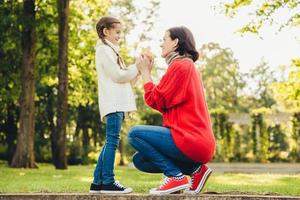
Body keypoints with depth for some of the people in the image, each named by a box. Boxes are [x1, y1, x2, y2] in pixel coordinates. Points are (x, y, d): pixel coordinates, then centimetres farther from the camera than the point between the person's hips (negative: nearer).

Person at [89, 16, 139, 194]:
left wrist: (138, 68, 9)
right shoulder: (104, 50, -5)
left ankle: (97, 182, 10)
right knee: (112, 141, -11)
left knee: (111, 142, 9)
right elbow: (118, 75, -13)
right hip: (113, 104, -10)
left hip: (117, 104, 10)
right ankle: (108, 182, -12)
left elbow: (124, 76, 22)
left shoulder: (110, 51, 26)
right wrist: (137, 68, -5)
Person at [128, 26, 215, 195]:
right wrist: (148, 72, 15)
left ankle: (176, 177, -10)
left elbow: (156, 101, -11)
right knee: (140, 160, 13)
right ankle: (196, 170, 7)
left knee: (135, 134, -11)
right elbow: (165, 101, 15)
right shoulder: (188, 66, 20)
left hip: (190, 141, -10)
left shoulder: (180, 65, -11)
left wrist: (145, 72, 0)